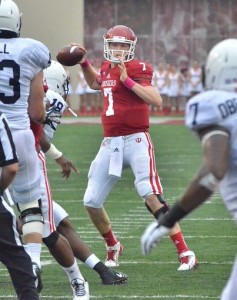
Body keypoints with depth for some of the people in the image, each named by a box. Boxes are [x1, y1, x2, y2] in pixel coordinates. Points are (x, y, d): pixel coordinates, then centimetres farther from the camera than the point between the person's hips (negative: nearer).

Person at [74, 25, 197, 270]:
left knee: (152, 196, -20)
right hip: (110, 142, 7)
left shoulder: (136, 70, -8)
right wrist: (84, 64, 22)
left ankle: (185, 253, -16)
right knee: (91, 202, 6)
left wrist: (128, 80, -23)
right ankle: (113, 247, 32)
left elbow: (156, 100, -22)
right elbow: (95, 83, 38)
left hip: (136, 140, -7)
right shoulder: (107, 68, 13)